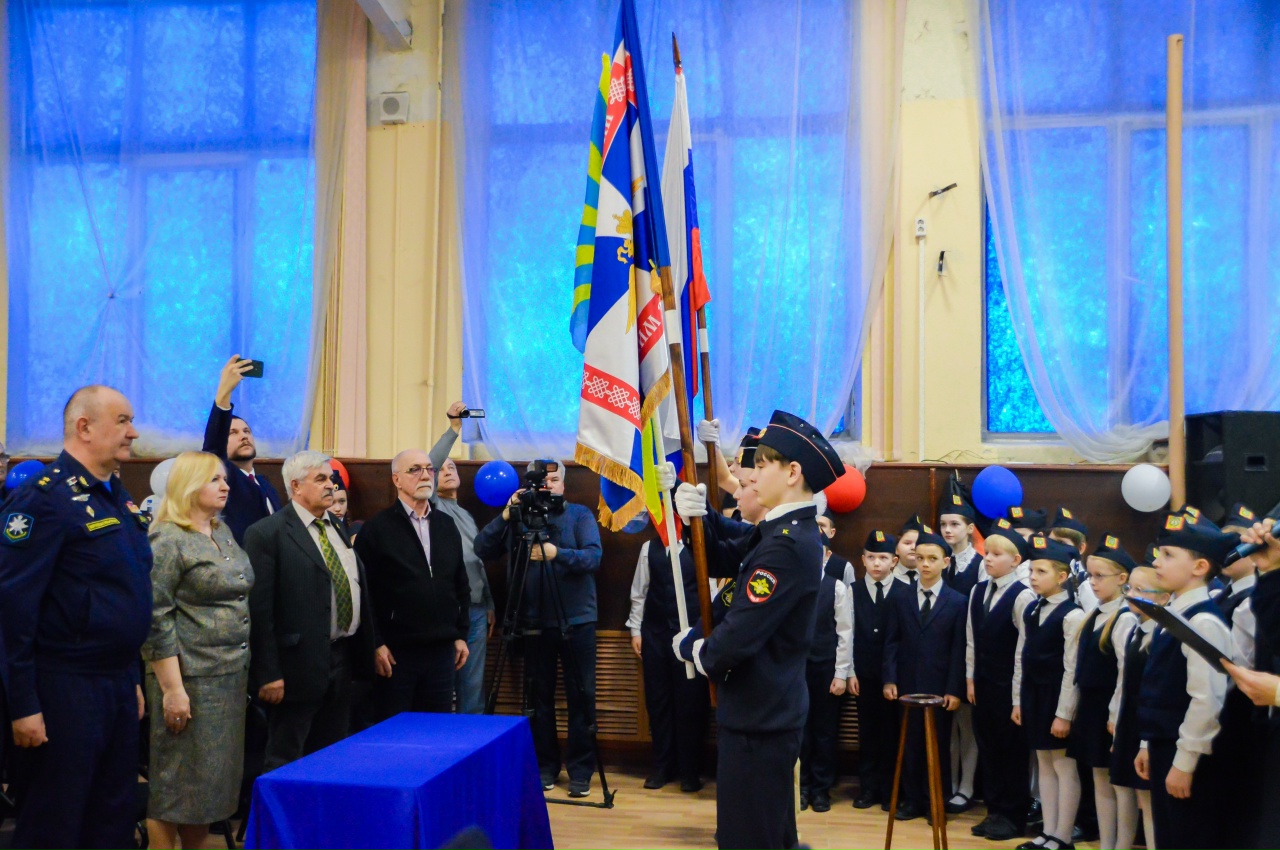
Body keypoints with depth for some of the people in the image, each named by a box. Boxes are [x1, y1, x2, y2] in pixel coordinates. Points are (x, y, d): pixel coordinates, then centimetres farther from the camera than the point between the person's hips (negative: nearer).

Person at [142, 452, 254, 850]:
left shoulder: (223, 532, 12)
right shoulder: (168, 540, -12)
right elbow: (156, 619, -16)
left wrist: (244, 668, 15)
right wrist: (173, 689, -19)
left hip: (232, 675, 8)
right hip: (191, 678, -8)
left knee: (214, 776, 14)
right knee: (176, 783, 2)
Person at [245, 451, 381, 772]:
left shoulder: (337, 528, 13)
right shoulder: (267, 534, -11)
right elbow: (259, 610, -15)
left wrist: (372, 646, 13)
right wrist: (268, 674, -18)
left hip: (342, 660, 7)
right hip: (300, 666, -7)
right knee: (285, 760, 6)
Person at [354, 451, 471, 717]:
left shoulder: (446, 525, 11)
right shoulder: (377, 528, -4)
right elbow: (363, 591, -7)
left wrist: (461, 635, 12)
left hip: (442, 650, 4)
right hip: (396, 652, -4)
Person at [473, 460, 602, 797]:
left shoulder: (580, 515, 1)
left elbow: (593, 557, -13)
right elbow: (482, 549, -5)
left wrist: (556, 553, -28)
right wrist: (506, 514, -17)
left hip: (577, 621, -2)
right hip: (535, 623, 2)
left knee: (581, 696, 1)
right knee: (539, 696, 8)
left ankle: (581, 769, 12)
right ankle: (545, 765, 21)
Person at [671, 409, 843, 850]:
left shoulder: (787, 546, -25)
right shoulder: (783, 530, 6)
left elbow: (737, 639, -27)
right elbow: (722, 560, 13)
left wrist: (693, 647, -6)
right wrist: (699, 516, -6)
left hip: (759, 718, -10)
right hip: (771, 711, 10)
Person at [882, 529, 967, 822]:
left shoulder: (957, 602, 0)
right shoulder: (901, 598, 6)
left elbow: (959, 649, -3)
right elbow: (892, 642, 5)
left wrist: (954, 690, -8)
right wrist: (890, 679, -4)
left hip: (939, 687, -2)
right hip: (907, 685, 2)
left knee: (938, 746, 6)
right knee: (910, 744, 7)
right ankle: (912, 800, 17)